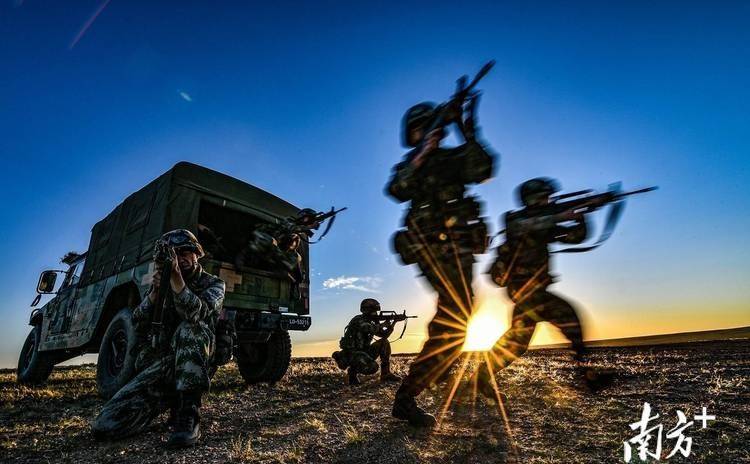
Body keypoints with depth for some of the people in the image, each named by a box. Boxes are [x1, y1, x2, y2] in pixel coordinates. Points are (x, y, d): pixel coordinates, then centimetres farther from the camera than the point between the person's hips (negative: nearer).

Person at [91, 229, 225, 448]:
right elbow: (138, 324, 0)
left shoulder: (213, 284, -1)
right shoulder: (162, 283, 12)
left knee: (189, 329, -36)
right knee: (104, 426, -11)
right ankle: (171, 400, 15)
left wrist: (176, 276, -29)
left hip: (193, 363, -4)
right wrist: (156, 290, -16)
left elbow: (197, 313, -23)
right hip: (156, 363, 4)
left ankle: (188, 417, -29)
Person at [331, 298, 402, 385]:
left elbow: (384, 335, 12)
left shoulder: (370, 323, 11)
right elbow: (369, 329, -33)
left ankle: (386, 374, 1)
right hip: (352, 353, -9)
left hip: (363, 351, 9)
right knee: (373, 367, -32)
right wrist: (382, 324, -16)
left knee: (384, 342, -2)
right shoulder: (358, 320, -14)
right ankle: (352, 370, -1)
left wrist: (392, 325, -5)